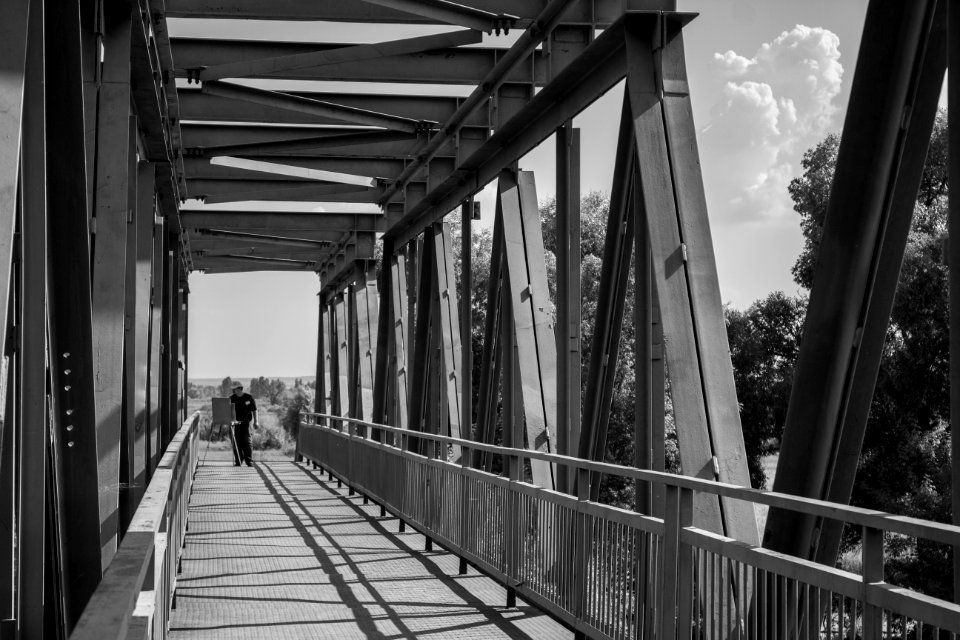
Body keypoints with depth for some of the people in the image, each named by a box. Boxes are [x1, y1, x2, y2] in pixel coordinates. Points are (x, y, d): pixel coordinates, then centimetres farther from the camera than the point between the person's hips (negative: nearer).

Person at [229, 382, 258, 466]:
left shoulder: (249, 397, 3)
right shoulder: (231, 399, 6)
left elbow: (254, 410, 9)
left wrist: (255, 422, 5)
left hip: (245, 422, -2)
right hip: (235, 422, 2)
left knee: (246, 441, -9)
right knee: (236, 442, 0)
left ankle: (249, 461, -6)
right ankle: (237, 461, 7)